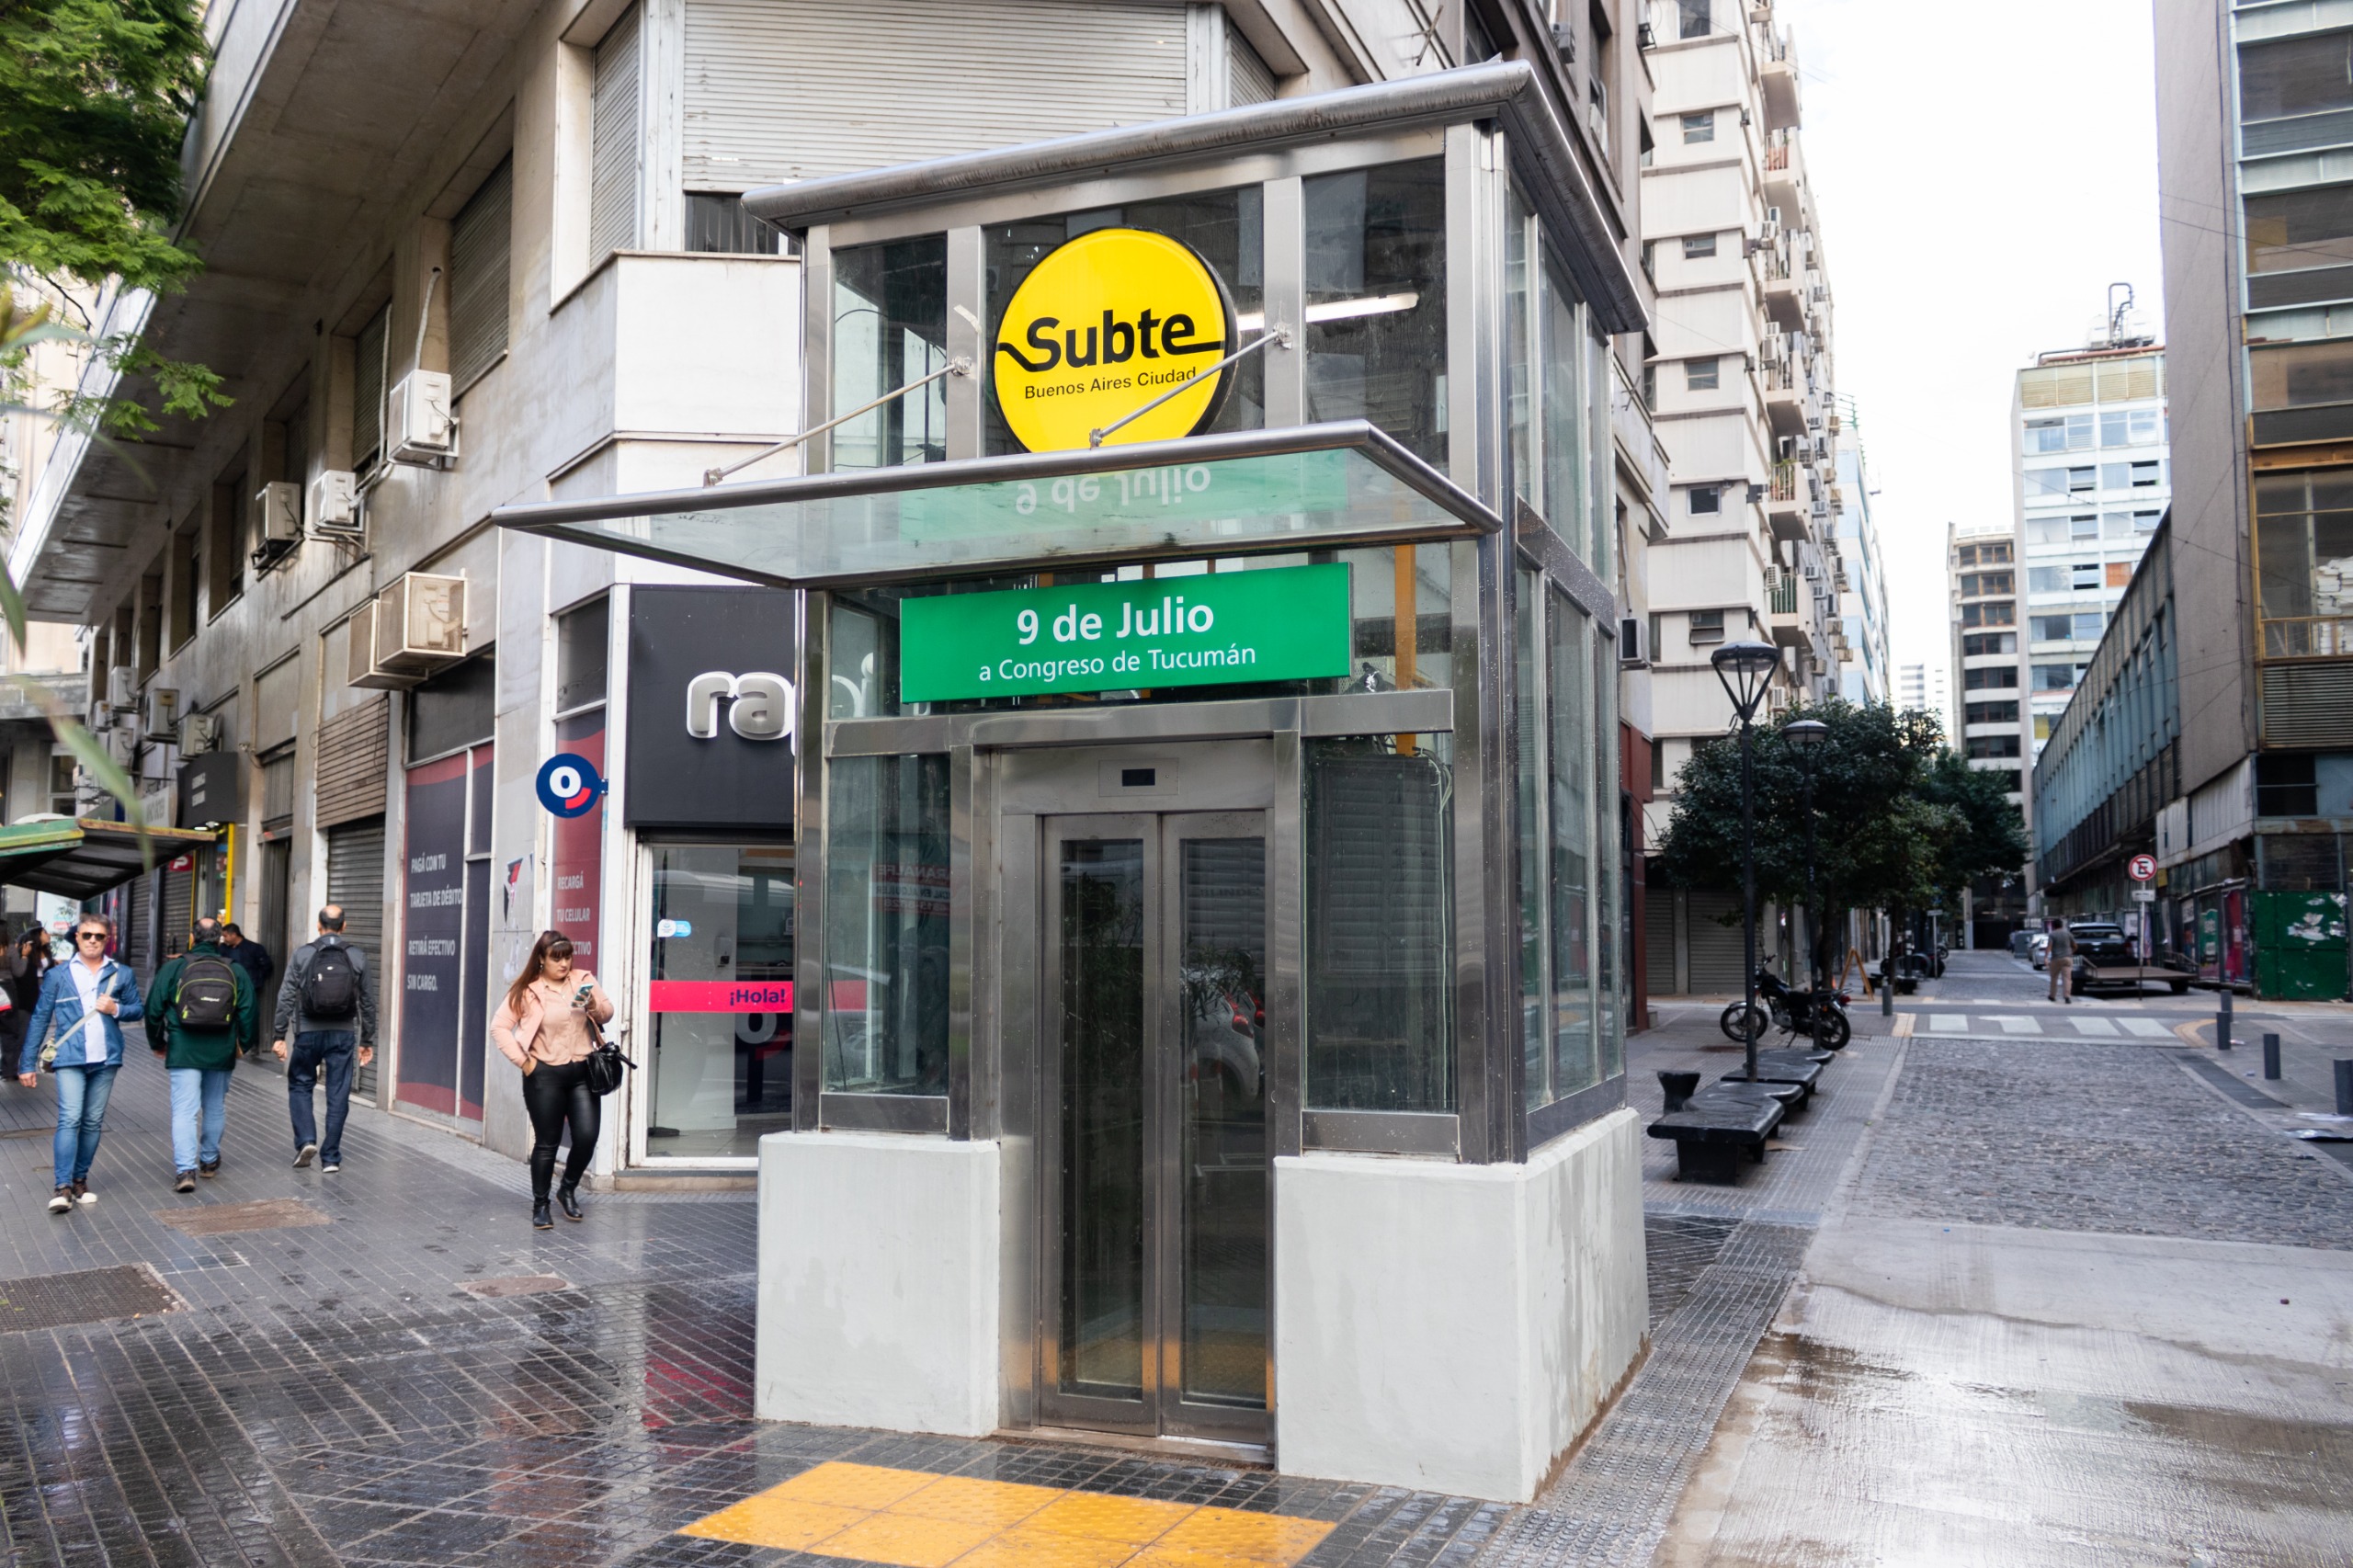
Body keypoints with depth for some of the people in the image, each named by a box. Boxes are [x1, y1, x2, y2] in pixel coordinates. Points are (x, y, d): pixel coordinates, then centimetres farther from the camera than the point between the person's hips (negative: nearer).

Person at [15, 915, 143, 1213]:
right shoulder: (58, 975, 5)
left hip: (105, 1058, 2)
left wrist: (116, 1009, -9)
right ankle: (63, 1188, -13)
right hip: (70, 1058, -2)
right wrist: (27, 1063, 1)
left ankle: (80, 1180, 19)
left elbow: (138, 1010, 13)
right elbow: (39, 1019, 5)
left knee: (93, 1122, 8)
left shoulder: (122, 975, 9)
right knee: (69, 1119, -12)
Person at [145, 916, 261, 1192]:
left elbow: (154, 1009, 0)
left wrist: (157, 1043, 15)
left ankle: (185, 1169, -16)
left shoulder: (174, 968, -2)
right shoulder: (235, 972, 3)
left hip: (184, 1052, -2)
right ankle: (209, 1161, 32)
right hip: (221, 1053, 2)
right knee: (215, 1107, 18)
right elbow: (249, 1011, 2)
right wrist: (242, 1043, 16)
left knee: (184, 1110, -5)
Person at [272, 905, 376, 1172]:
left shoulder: (302, 954, -2)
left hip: (308, 1034, -1)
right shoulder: (357, 957, 2)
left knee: (299, 1086, 17)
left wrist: (280, 1035, 1)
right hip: (343, 1035, 1)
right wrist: (367, 1041, 13)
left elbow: (286, 997, -4)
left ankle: (306, 1141, 1)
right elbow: (367, 1003, 5)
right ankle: (330, 1157, 7)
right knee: (338, 1095, 5)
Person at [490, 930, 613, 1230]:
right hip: (545, 1075, -3)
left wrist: (595, 1006, -12)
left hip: (582, 1072, 3)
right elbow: (499, 1027, -6)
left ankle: (568, 1189, 22)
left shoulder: (584, 981, 4)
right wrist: (523, 1062, -9)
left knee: (587, 1137, -4)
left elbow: (607, 1013, 11)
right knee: (547, 1143, 4)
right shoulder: (527, 991, -5)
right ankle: (540, 1206, 19)